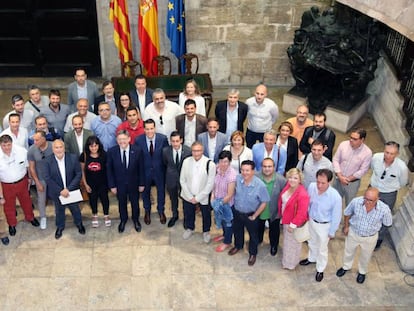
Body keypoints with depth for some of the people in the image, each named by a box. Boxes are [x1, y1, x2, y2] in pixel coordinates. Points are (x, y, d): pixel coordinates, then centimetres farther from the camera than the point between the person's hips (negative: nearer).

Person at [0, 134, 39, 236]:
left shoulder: (22, 151, -20)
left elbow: (28, 165, -2)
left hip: (22, 182, 1)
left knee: (26, 201, 24)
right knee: (9, 205, 19)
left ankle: (30, 217, 52)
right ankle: (12, 224, 45)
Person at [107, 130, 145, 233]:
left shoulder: (137, 151, -20)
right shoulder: (111, 152, -18)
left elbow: (141, 168, -9)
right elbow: (109, 170, -8)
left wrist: (141, 184, -4)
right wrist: (112, 185, -7)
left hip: (133, 183, 0)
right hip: (119, 184, 0)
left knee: (135, 202, 20)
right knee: (122, 203, 21)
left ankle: (136, 220, 47)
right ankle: (123, 220, 48)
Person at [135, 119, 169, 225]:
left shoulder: (163, 139, -18)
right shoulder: (138, 140, -18)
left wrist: (166, 170, -4)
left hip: (159, 170, 0)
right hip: (145, 171, 0)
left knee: (161, 191, 20)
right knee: (145, 192, 20)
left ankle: (161, 211, 46)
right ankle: (147, 211, 47)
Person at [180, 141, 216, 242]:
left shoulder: (210, 164, -22)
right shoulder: (186, 161, -13)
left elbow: (210, 184, -16)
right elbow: (182, 180, -4)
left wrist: (198, 198, -14)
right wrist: (190, 196, -8)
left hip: (203, 197, -2)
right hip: (188, 196, 2)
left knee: (206, 215, 20)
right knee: (188, 214, 23)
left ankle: (206, 231, 47)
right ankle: (189, 228, 52)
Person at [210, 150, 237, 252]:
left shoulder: (232, 175, -33)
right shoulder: (218, 169, -15)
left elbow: (230, 195, -27)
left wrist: (220, 203, -20)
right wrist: (212, 196, -6)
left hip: (227, 202, -6)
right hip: (218, 200, 6)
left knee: (227, 221, 18)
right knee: (222, 219, 29)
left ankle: (227, 242, 41)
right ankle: (225, 235, 56)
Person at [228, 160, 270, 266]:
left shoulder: (260, 185, -30)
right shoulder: (237, 179, -20)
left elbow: (264, 202, -18)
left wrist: (254, 216, -13)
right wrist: (233, 204, 1)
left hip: (250, 215, -3)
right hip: (237, 212, 4)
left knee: (253, 235, 20)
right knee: (237, 231, 29)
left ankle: (253, 253, 44)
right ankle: (238, 246, 57)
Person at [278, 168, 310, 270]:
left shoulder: (302, 194, -35)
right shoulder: (288, 186, -11)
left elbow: (301, 213, -29)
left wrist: (293, 225, -22)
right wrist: (282, 215, 13)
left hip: (294, 223, -8)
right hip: (286, 219, 8)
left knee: (292, 243, 17)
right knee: (287, 240, 30)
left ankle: (290, 263, 41)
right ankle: (287, 259, 55)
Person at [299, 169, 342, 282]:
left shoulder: (335, 197, -35)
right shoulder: (311, 186, -23)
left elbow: (336, 216, -19)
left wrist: (331, 232, -8)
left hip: (324, 225, -4)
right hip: (311, 221, 4)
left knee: (322, 248, 19)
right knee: (312, 242, 30)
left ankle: (320, 270, 44)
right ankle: (311, 258, 59)